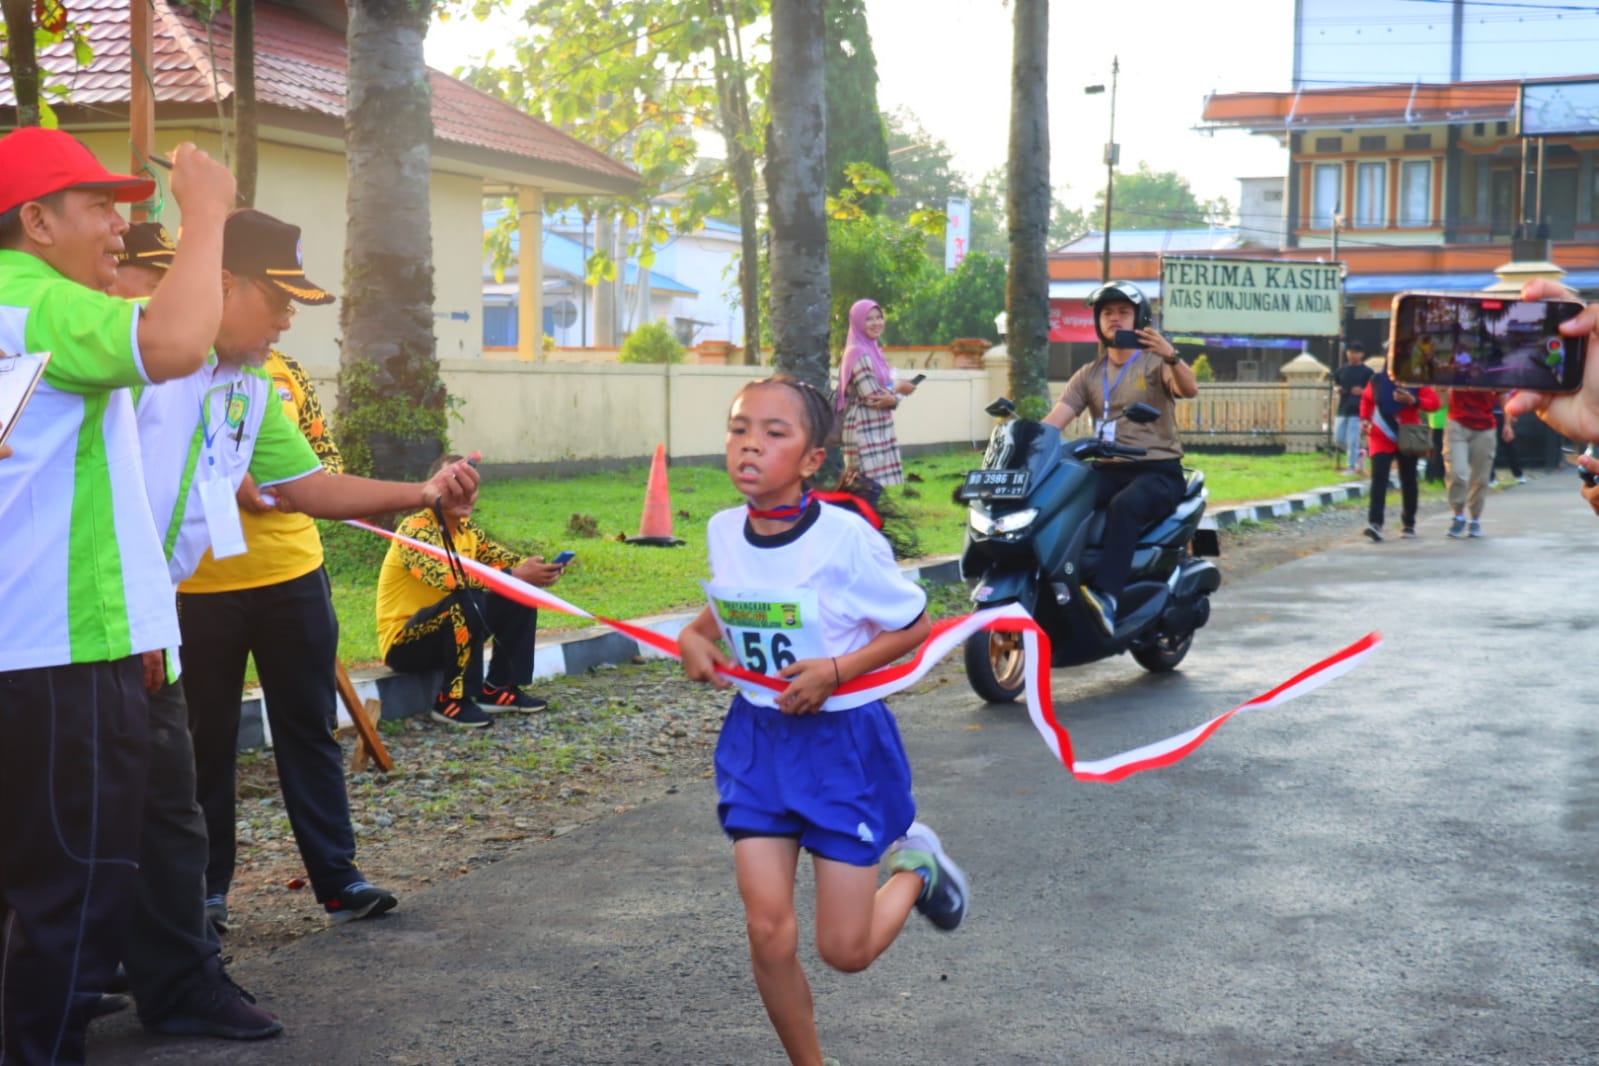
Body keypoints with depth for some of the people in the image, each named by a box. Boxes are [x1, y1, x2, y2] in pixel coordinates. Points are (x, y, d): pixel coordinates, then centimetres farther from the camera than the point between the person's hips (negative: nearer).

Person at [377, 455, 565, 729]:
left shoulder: (467, 530, 5)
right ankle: (453, 699, -20)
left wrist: (533, 571, -23)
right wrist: (515, 575, -38)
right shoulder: (416, 529, -20)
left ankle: (498, 689, 4)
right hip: (404, 643, -8)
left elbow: (506, 560, 1)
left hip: (451, 633, 8)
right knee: (468, 600, -33)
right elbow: (446, 577, -36)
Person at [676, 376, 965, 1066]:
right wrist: (695, 637, -5)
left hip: (843, 743, -4)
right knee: (768, 931, -2)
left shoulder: (846, 538, -20)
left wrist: (836, 670, -21)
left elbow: (915, 627, -9)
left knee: (844, 950, 2)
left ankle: (915, 866, 34)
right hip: (757, 738, 4)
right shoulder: (722, 531, -4)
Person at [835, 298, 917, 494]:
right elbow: (873, 396, -17)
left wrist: (893, 399, -8)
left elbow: (888, 389, 13)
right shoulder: (858, 353, -13)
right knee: (868, 486, -11)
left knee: (879, 484, 8)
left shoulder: (875, 351, 15)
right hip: (864, 429, -9)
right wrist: (898, 388, -2)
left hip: (879, 429, 9)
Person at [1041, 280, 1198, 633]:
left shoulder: (1156, 363, 5)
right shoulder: (1088, 375, 18)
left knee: (1123, 506, -38)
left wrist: (1171, 356, -37)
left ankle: (1106, 596, -49)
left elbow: (1190, 390, -17)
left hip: (1158, 471, -4)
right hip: (1108, 471, 4)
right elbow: (1054, 420, 7)